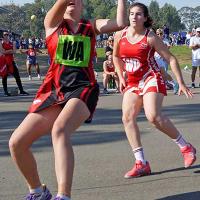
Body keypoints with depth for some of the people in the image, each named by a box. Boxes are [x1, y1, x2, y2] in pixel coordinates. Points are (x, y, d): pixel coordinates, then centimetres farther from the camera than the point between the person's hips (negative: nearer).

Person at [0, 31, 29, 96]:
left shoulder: (12, 43, 10)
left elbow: (14, 51, -4)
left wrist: (6, 51, -13)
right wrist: (10, 50, -10)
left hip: (11, 61, 3)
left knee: (17, 76, 0)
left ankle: (21, 90, 3)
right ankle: (5, 91, 10)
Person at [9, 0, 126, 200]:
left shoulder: (91, 26, 16)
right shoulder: (52, 23, 12)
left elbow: (120, 23, 0)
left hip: (82, 88, -2)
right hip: (53, 89, 3)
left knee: (59, 130, -34)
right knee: (16, 142, -5)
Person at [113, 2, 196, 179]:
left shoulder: (150, 37, -11)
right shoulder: (120, 35, 1)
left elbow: (171, 59, -8)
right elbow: (116, 56, 20)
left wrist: (181, 83, -12)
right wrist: (121, 78, 13)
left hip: (152, 79, -5)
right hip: (132, 83, 5)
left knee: (153, 116, -23)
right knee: (127, 117, -12)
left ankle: (186, 147, -3)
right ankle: (141, 164, -9)